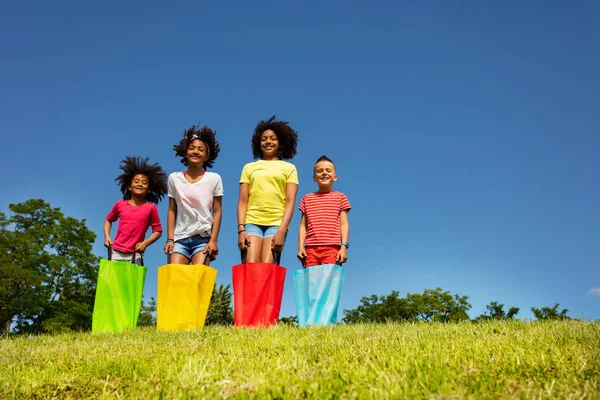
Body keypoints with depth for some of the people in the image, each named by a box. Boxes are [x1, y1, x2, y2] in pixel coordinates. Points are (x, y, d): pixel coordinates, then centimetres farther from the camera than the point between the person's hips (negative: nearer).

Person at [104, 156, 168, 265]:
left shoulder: (151, 208, -1)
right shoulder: (120, 204, 5)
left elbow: (158, 230, 3)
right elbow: (108, 220, 22)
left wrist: (145, 243, -11)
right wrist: (106, 236, 7)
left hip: (135, 255, -2)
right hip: (116, 252, 2)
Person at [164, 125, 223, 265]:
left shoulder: (214, 179, 3)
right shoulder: (174, 178, 8)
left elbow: (217, 211, 2)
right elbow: (172, 210, 9)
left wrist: (213, 240, -5)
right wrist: (170, 239, 3)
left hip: (203, 238, -2)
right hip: (180, 238, 2)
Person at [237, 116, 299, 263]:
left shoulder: (289, 168, 13)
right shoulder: (249, 167, 18)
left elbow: (290, 202, 4)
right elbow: (242, 201, 12)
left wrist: (282, 230, -10)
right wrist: (241, 229, -2)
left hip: (276, 223, -1)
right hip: (252, 222, 1)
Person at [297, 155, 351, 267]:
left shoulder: (340, 197, 13)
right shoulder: (307, 199, 18)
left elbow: (344, 224, 7)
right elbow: (303, 225, 14)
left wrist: (344, 246, -4)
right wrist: (300, 246, 4)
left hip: (332, 248, -2)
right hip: (310, 248, 2)